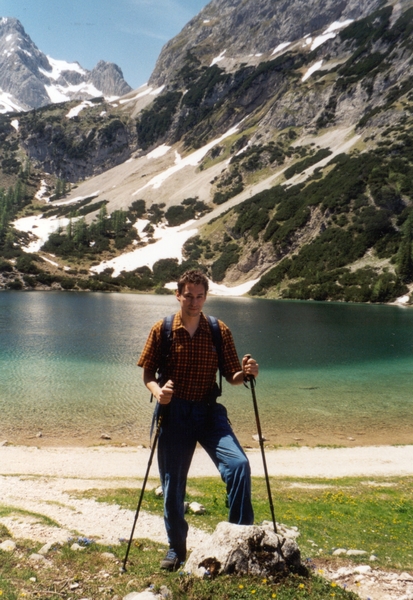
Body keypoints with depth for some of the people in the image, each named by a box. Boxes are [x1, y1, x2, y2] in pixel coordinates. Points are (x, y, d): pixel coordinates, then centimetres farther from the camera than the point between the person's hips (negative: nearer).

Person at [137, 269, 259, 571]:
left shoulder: (220, 331, 0)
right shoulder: (162, 330, -3)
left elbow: (231, 376, 4)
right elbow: (148, 373, 2)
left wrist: (246, 372, -18)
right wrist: (157, 390, -20)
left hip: (208, 410, 1)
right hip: (174, 413, 0)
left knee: (239, 464, -21)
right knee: (173, 484, 8)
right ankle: (176, 548, 32)